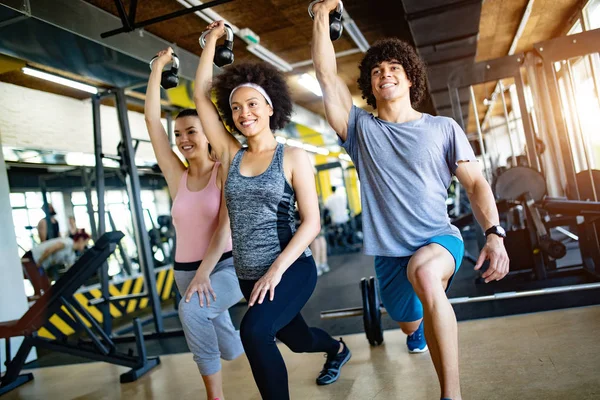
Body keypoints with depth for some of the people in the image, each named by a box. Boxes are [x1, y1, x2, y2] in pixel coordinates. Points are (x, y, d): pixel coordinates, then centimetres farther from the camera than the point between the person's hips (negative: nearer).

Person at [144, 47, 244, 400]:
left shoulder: (225, 172, -8)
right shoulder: (177, 176, 2)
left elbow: (226, 225, -18)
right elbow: (152, 119, -1)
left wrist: (204, 273, -26)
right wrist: (159, 67, 2)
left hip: (226, 266, -4)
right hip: (186, 270, 5)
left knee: (192, 309, -35)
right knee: (232, 350, 12)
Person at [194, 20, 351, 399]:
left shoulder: (293, 157, -7)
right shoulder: (232, 155, 3)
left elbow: (312, 222, -12)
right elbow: (201, 95, 4)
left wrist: (277, 269, -22)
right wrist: (212, 40, 9)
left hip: (292, 269, -5)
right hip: (248, 276, 5)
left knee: (254, 332, -32)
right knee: (298, 340, 24)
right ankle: (338, 349, 58)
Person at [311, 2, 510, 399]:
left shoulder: (443, 128, 1)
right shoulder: (361, 128, 3)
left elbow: (476, 183, -2)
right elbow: (327, 76, -4)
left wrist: (494, 233, -16)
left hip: (440, 240, -3)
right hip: (389, 254, 3)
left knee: (424, 272, -39)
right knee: (410, 324, 22)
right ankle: (423, 326, 64)